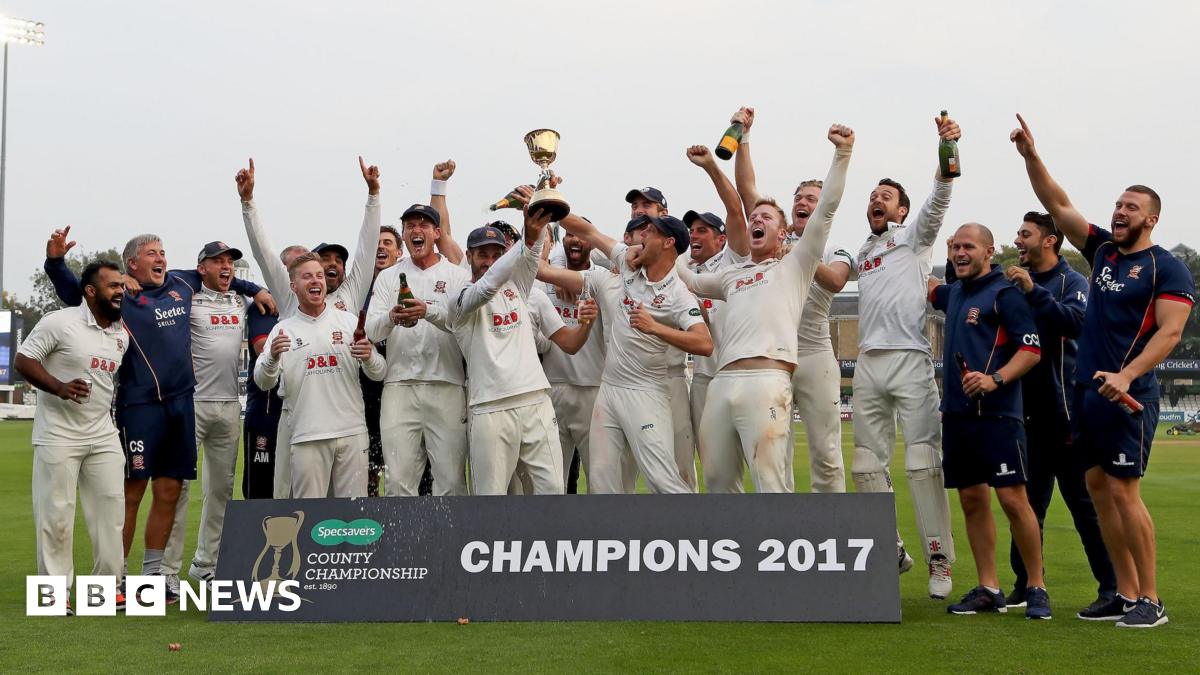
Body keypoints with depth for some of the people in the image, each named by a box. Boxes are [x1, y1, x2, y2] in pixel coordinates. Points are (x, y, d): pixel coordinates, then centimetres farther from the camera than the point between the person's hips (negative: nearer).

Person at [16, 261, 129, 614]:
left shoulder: (122, 333, 9)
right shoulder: (59, 322, -10)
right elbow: (23, 360, -11)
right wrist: (60, 388, -23)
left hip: (103, 436, 6)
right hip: (58, 436, -6)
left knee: (111, 507, 4)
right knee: (56, 512, -1)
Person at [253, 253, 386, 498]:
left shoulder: (349, 321, 9)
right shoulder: (283, 329, 7)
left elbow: (379, 373, 7)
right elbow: (263, 382, 1)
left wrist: (369, 357, -15)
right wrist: (273, 357, -19)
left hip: (352, 431, 1)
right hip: (307, 435, -1)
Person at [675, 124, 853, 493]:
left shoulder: (794, 265, 14)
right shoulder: (732, 275, 29)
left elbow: (826, 209, 6)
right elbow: (689, 280, 40)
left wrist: (842, 154, -1)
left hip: (766, 380, -6)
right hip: (723, 381, 6)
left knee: (770, 482, -11)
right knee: (718, 479, 8)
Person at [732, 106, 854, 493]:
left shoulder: (835, 255, 10)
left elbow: (834, 282, -14)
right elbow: (746, 187, 7)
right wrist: (742, 137, 0)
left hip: (814, 357, -1)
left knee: (826, 454, -2)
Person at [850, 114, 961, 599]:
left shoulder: (913, 236, 8)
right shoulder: (861, 253, 25)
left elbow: (939, 199, -8)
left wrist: (947, 146, -23)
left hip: (911, 360, -6)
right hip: (867, 364, 6)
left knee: (923, 463, -9)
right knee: (867, 465, 6)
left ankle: (940, 559, -6)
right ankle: (891, 551, 16)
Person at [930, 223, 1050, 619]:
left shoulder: (1004, 294, -6)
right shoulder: (955, 293, 18)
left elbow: (1032, 349, -11)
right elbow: (928, 291, 42)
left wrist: (995, 379, -24)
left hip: (996, 413, -8)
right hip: (957, 412, 8)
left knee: (1013, 500, -8)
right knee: (972, 501, 8)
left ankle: (1036, 588, 3)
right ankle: (988, 589, 15)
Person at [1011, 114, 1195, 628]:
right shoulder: (1102, 249, 13)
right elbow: (1058, 206, 13)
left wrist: (1126, 375, -25)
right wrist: (1030, 156, 2)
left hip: (1126, 395, -7)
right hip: (1087, 390, 7)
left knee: (1123, 491, -8)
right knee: (1098, 488, 8)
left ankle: (1151, 600, 1)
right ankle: (1126, 594, 16)